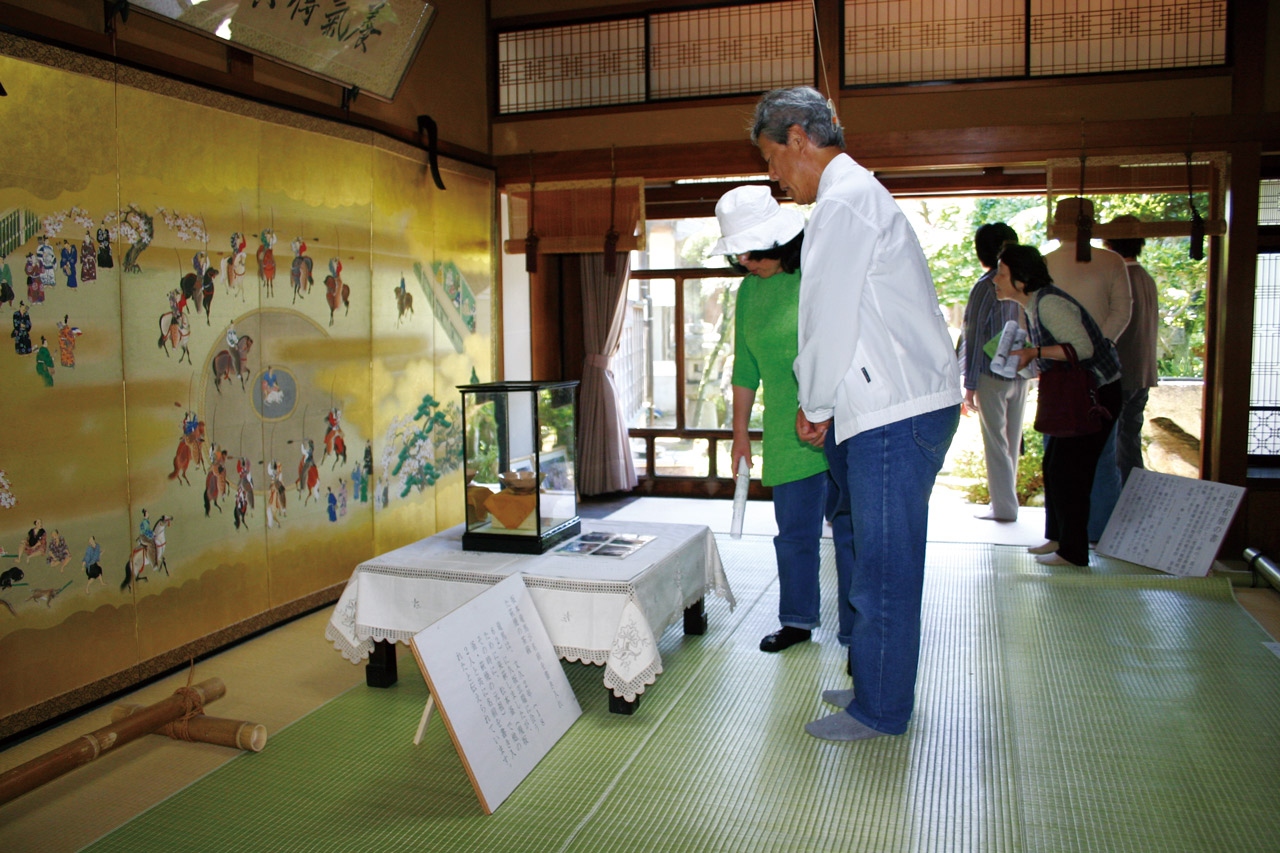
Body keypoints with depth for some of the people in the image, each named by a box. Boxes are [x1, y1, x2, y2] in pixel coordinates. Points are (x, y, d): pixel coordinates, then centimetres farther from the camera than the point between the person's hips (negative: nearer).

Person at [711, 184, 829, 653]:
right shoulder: (749, 291, 10)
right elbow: (745, 369, 15)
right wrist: (740, 432, 14)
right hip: (787, 434, 5)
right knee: (794, 530, 9)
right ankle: (797, 620, 24)